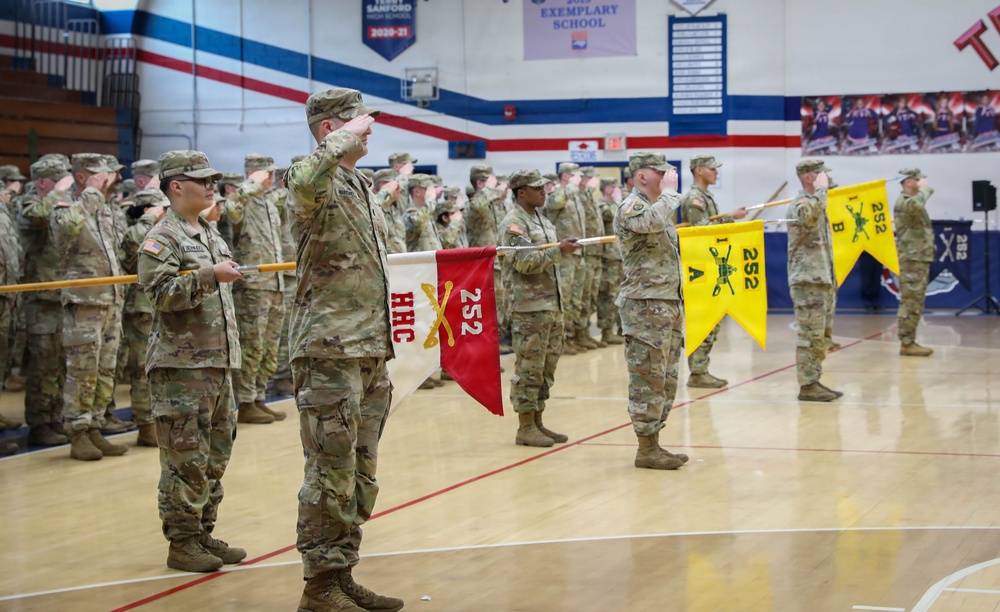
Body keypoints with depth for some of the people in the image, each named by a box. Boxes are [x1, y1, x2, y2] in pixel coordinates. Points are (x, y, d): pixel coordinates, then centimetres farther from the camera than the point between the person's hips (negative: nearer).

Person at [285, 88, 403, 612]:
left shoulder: (362, 189, 18)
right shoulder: (318, 184, -9)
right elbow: (303, 182, -38)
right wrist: (344, 140, -22)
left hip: (370, 351, 9)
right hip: (329, 351, -9)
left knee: (361, 473, 12)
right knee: (332, 472, -6)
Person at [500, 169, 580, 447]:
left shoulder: (542, 221, 18)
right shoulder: (513, 223, -9)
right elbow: (525, 261, -20)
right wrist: (559, 250, -22)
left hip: (552, 306, 9)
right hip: (529, 307, -9)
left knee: (547, 367, 10)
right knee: (529, 367, -6)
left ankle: (537, 422, 17)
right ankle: (525, 428, -1)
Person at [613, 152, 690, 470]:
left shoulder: (659, 206, 19)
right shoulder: (631, 207, -10)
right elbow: (653, 222, -34)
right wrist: (670, 192, -19)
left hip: (668, 304, 10)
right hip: (645, 307, -10)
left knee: (665, 381, 11)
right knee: (648, 381, -7)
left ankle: (653, 445, 17)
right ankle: (646, 449, -2)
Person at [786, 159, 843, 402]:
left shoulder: (816, 202, 18)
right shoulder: (800, 204, -12)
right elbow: (809, 216, -39)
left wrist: (832, 278, 22)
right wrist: (820, 190, -25)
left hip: (823, 281, 10)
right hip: (807, 281, -10)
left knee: (820, 336, 12)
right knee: (811, 336, -8)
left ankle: (814, 381, 17)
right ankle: (807, 386, -5)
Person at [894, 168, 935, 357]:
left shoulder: (913, 201, 20)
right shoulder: (903, 202, -12)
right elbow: (917, 205, -35)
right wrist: (924, 189, -21)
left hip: (920, 258, 10)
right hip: (911, 259, -10)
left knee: (915, 304, 12)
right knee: (910, 303, -9)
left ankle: (910, 342, 15)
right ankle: (906, 343, -8)